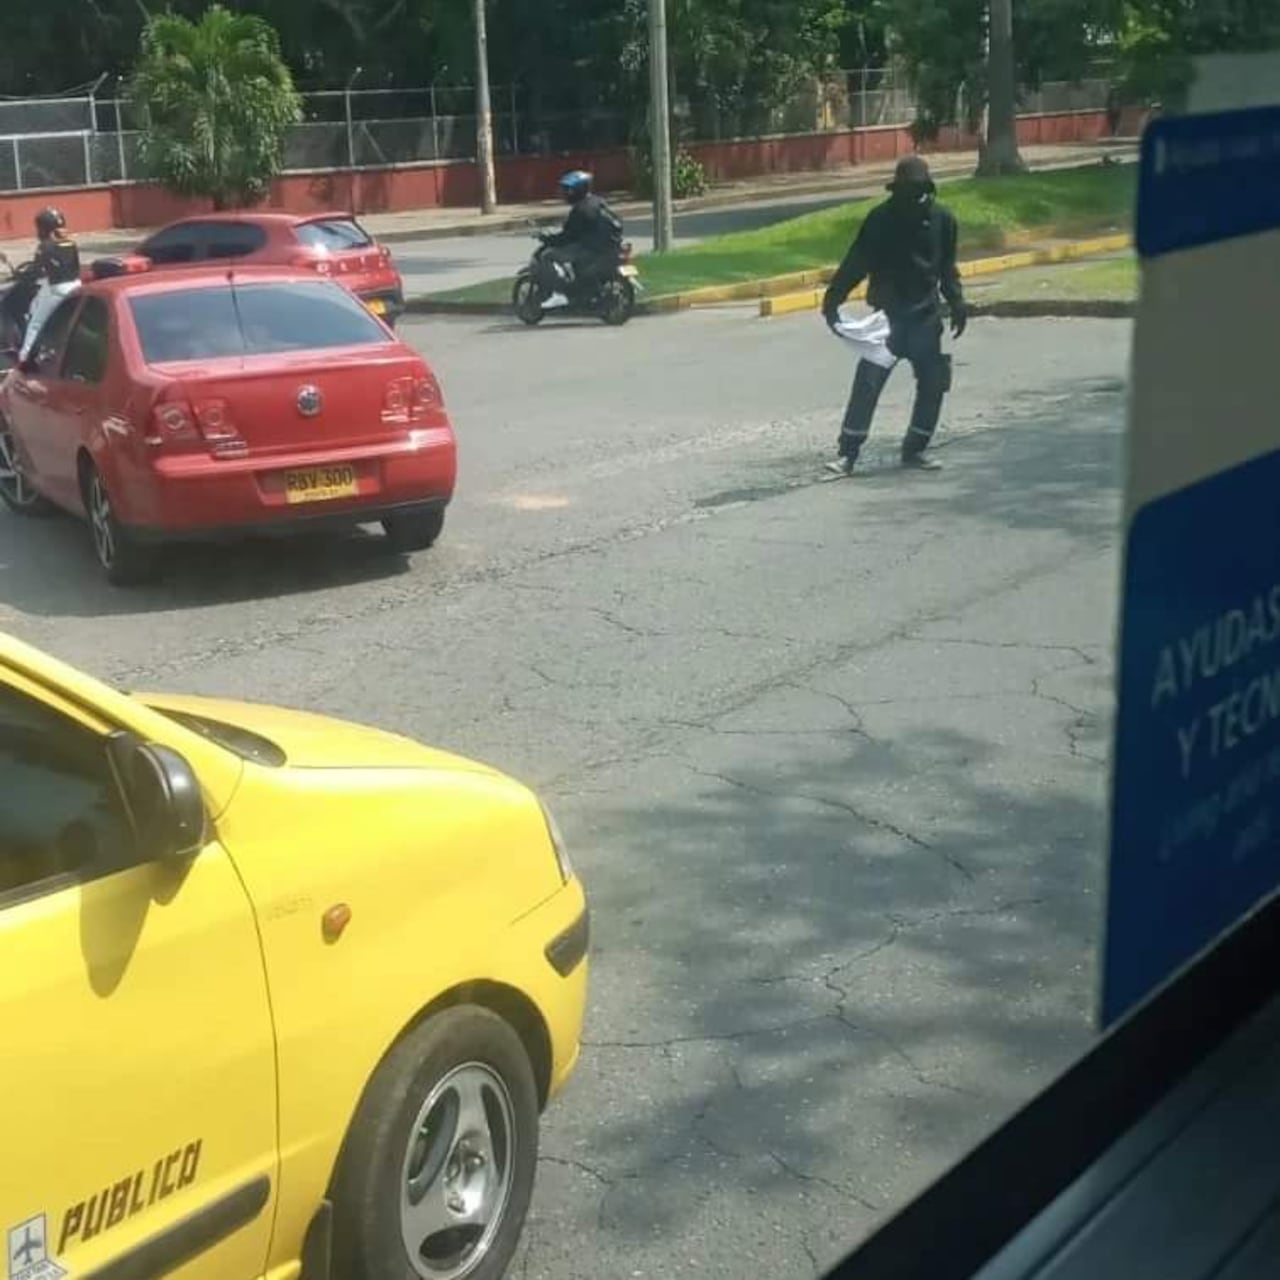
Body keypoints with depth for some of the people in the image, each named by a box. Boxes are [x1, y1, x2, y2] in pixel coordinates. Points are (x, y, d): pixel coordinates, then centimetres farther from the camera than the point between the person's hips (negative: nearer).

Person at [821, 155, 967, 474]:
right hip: (886, 315, -3)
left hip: (925, 316, 3)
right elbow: (855, 264, -6)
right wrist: (832, 300, -13)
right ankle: (848, 453, -5)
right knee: (868, 381, -9)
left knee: (934, 384, 4)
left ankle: (914, 449, 18)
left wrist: (957, 303, 5)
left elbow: (947, 268, 13)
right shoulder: (881, 219, -6)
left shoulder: (941, 219, 2)